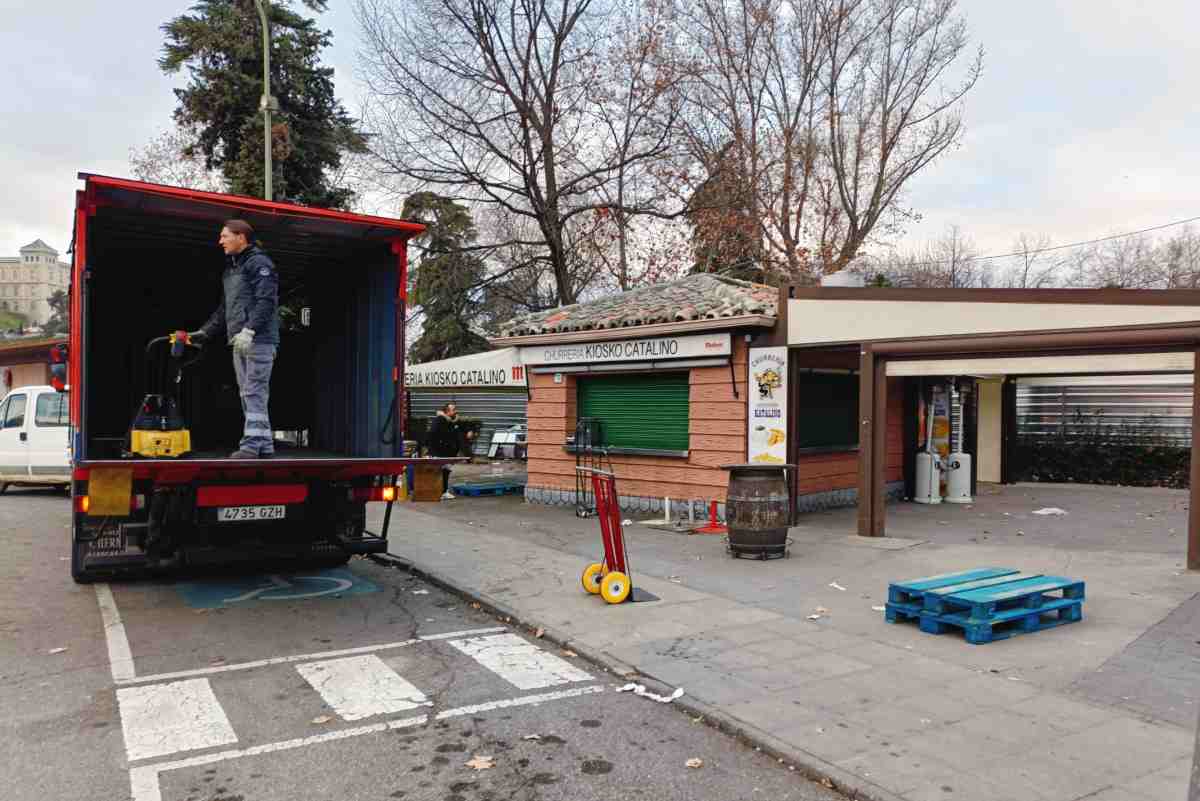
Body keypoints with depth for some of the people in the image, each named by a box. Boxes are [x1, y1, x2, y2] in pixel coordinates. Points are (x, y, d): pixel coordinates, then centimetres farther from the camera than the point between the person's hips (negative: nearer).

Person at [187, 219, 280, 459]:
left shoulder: (259, 263, -5)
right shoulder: (230, 270, 24)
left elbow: (266, 301, -17)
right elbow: (224, 309, 28)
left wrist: (249, 330, -25)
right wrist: (205, 332, 21)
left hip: (259, 340, -9)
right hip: (239, 342, 9)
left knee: (254, 392, -12)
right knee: (248, 394, 7)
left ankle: (252, 444, -12)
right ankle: (264, 445, 11)